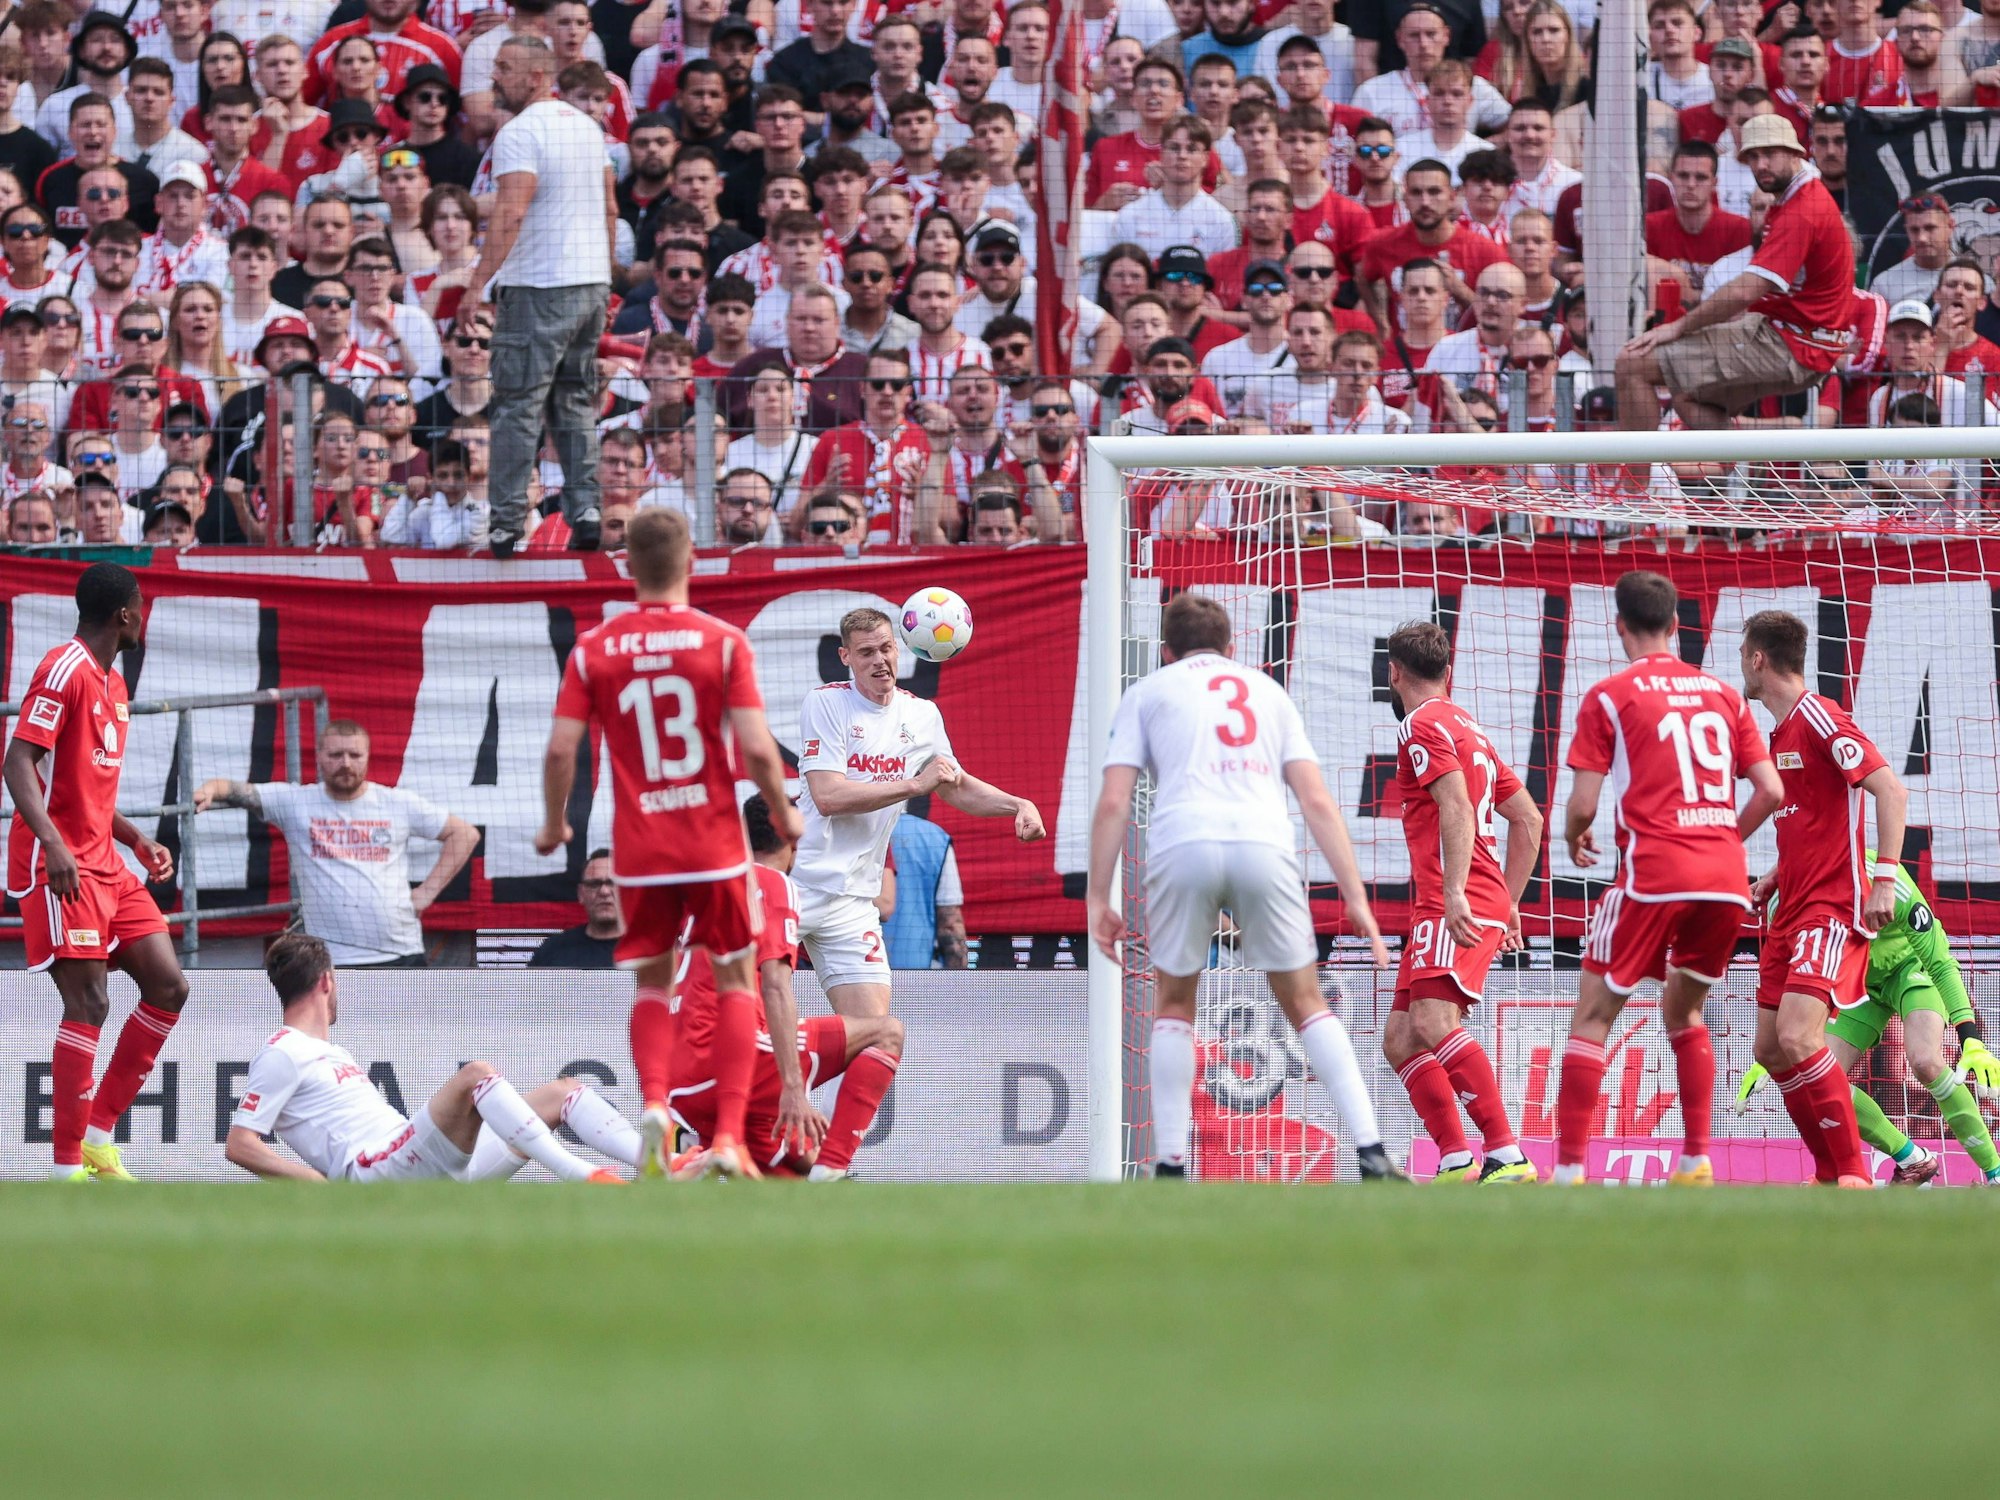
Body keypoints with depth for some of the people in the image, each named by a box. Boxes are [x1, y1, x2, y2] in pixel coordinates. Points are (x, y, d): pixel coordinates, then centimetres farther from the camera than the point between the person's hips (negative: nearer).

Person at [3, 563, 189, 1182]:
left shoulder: (113, 683, 18)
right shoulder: (65, 670, -11)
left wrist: (136, 840, 21)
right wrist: (53, 842, -31)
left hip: (103, 865, 10)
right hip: (61, 867, -10)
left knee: (167, 986, 6)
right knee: (89, 1002, -14)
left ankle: (97, 1135, 12)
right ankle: (69, 1168, -12)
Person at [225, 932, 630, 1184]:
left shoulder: (330, 1054, 31)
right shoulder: (282, 1055, 2)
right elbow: (239, 1145, -9)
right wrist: (327, 1186, -19)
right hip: (378, 1173, -10)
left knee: (562, 1092, 6)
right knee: (476, 1075, -30)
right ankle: (582, 1178, -38)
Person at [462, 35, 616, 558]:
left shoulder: (520, 133, -12)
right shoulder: (588, 126, 14)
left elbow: (511, 214, -22)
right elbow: (610, 208, 19)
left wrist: (479, 282, -22)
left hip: (537, 287, -8)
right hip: (592, 281, 8)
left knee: (517, 406, -4)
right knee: (575, 403, 13)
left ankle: (507, 524, -6)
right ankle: (584, 511, 6)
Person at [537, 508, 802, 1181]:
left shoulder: (594, 649, -2)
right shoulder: (723, 642, -6)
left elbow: (560, 750, -5)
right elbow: (756, 748, -11)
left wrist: (554, 824, 13)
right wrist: (784, 815, 6)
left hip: (640, 850, 2)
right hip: (716, 845, -2)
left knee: (652, 984, 17)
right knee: (735, 981, 10)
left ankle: (654, 1104, -8)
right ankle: (729, 1136, 0)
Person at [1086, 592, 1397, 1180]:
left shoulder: (1147, 692, 23)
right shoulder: (1268, 691, 28)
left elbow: (1113, 802, 11)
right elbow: (1317, 800, 17)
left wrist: (1098, 900, 11)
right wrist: (1356, 899, 13)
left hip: (1181, 845, -1)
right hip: (1264, 845, 1)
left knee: (1173, 1005, 18)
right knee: (1305, 1004, 12)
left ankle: (1170, 1165, 11)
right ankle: (1371, 1154, 0)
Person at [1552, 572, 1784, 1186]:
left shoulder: (1608, 697, 1)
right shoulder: (1722, 695, 14)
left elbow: (1583, 805, -2)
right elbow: (1771, 791, 10)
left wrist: (1574, 841, 20)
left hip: (1653, 877, -5)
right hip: (1727, 882, 5)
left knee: (1593, 1016, 2)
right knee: (1684, 1011, 23)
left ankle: (1569, 1169, -8)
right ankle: (1696, 1161, 13)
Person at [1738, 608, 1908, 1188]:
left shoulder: (1820, 718, -12)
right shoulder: (1782, 731, 17)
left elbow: (1891, 791, -19)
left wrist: (1884, 879, -26)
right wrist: (1772, 879, 16)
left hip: (1834, 909, -10)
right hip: (1793, 912, 10)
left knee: (1798, 1038, -23)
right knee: (1770, 1049, 8)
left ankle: (1853, 1173, -17)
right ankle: (1833, 1175, 15)